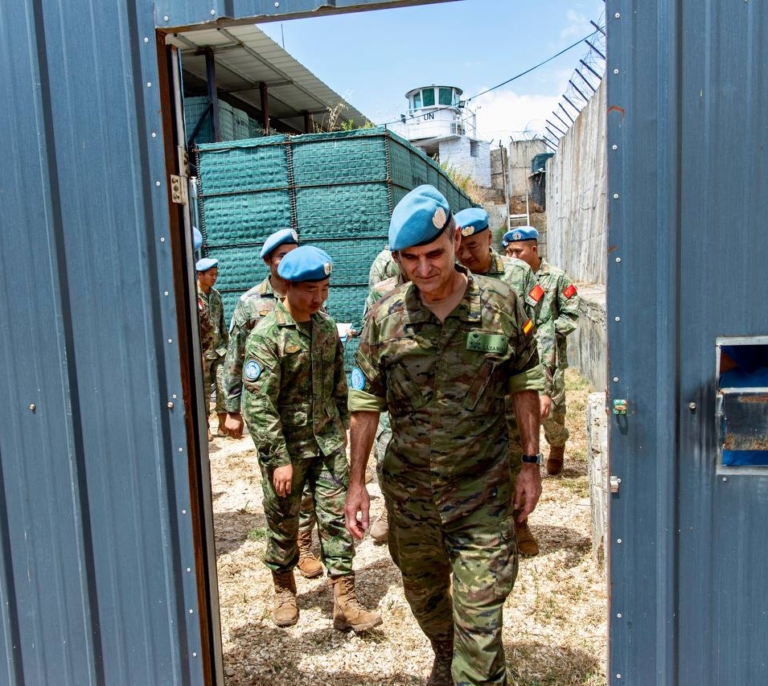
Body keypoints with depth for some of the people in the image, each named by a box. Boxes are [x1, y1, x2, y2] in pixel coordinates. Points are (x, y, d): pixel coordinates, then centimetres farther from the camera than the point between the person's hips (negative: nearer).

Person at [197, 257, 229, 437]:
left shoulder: (216, 294, 9)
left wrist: (227, 345, 13)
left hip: (219, 350, 5)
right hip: (202, 352, -5)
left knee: (224, 388, 1)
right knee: (203, 391, 5)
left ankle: (223, 426, 11)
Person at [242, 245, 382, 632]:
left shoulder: (327, 326, 4)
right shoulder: (266, 335, -16)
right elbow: (259, 404, -19)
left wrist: (341, 426, 16)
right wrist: (279, 458, -20)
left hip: (327, 441, 4)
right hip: (285, 445, -4)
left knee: (336, 517, 3)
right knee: (283, 523, 12)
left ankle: (345, 603, 12)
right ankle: (284, 591, 35)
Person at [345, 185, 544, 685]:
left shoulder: (501, 303, -8)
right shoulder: (385, 317, -6)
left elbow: (524, 385, 2)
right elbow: (366, 404, 0)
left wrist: (531, 462, 1)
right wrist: (356, 483, 0)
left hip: (482, 491, -2)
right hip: (408, 488, 3)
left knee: (480, 615, 0)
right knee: (423, 594, 23)